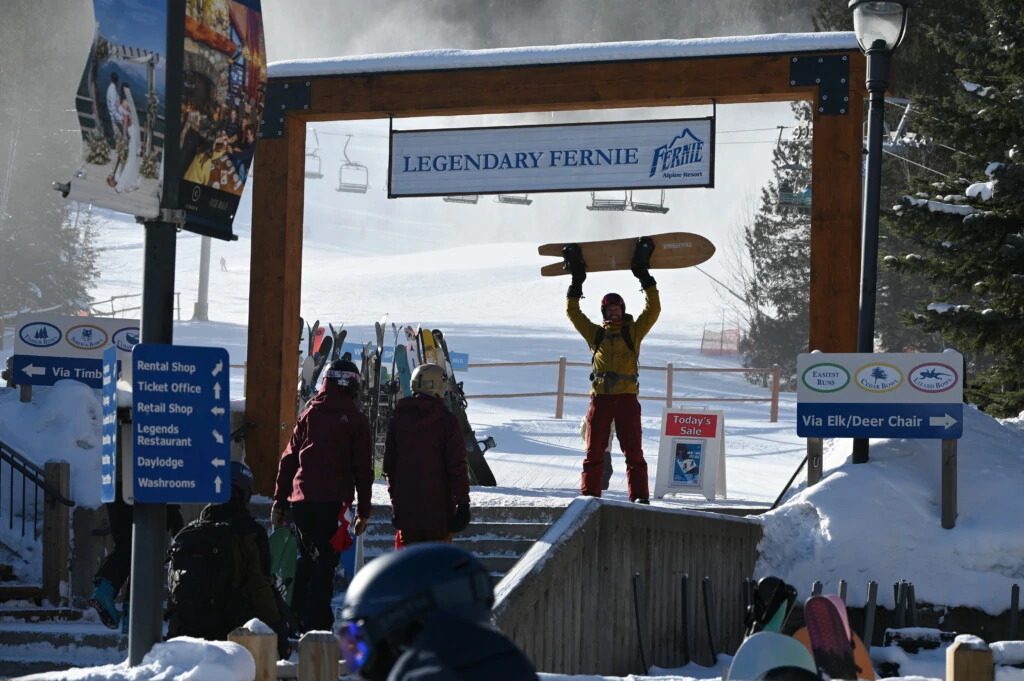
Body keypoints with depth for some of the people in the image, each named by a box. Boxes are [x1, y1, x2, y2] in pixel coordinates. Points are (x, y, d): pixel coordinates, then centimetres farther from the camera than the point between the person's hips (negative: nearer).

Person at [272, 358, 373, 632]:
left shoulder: (309, 414, 11)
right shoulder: (356, 420, 1)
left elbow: (288, 459, 10)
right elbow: (362, 469, 0)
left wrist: (279, 502, 14)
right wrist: (363, 511, 4)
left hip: (301, 499, 4)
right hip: (332, 501, -4)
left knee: (306, 557, 18)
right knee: (325, 561, -3)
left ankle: (296, 618, 19)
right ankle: (316, 623, -11)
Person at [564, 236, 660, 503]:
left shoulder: (634, 331, 14)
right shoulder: (596, 333, 18)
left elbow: (653, 309, 6)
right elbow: (573, 312, 19)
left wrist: (644, 276, 4)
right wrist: (577, 281, 14)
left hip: (626, 396, -2)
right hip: (600, 397, 2)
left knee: (633, 449, -5)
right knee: (594, 449, 1)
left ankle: (639, 494, -8)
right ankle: (589, 494, 3)